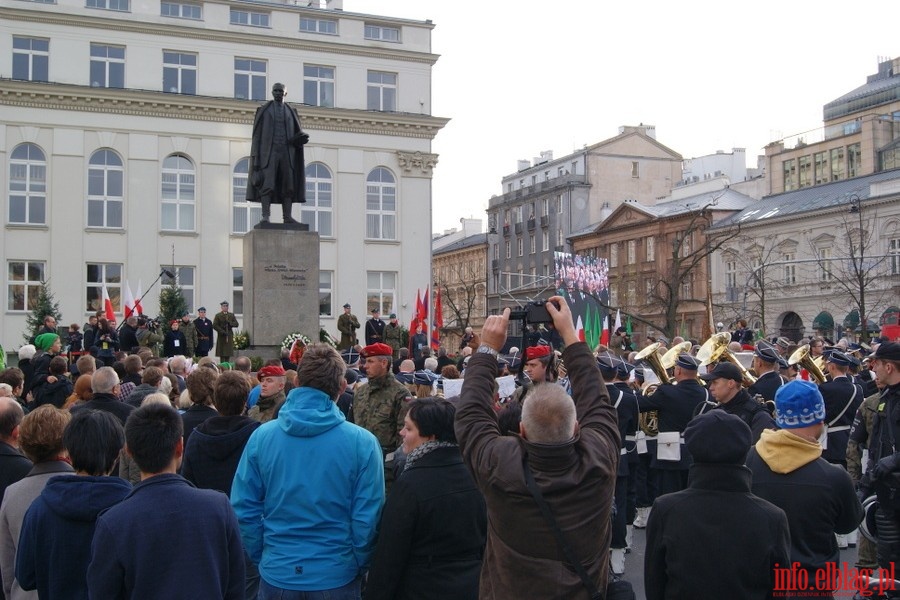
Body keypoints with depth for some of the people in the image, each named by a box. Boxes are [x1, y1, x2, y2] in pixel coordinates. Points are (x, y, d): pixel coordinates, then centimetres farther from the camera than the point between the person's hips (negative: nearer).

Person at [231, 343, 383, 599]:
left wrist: (261, 558, 8)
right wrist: (359, 567, 4)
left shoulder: (262, 436, -8)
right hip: (336, 578, -1)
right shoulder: (362, 442, -14)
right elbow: (368, 518, -12)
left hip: (277, 575, 2)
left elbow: (243, 510, -5)